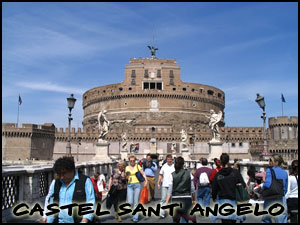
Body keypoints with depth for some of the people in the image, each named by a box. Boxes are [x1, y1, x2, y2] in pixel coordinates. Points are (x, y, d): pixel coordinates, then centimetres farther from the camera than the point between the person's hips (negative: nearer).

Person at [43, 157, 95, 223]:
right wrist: (46, 219, 8)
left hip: (79, 220, -4)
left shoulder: (85, 181, -2)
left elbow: (90, 202, -5)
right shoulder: (55, 183, 13)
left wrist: (85, 220, -14)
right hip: (59, 220, 4)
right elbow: (49, 202, 18)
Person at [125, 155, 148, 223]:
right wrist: (127, 175, -8)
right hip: (129, 185, 2)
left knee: (136, 202, -1)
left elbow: (143, 173, 0)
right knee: (130, 202, -5)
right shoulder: (127, 167, 10)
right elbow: (126, 178, 14)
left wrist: (146, 180, -14)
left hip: (137, 185, -2)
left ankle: (135, 218, 9)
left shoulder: (137, 166, 2)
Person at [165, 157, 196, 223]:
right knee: (185, 217, 17)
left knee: (176, 219, 12)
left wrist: (166, 203, -4)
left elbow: (170, 191, -7)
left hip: (176, 200, 0)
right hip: (187, 199, 0)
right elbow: (192, 189, 4)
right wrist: (193, 200, 16)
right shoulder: (188, 173, 0)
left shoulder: (172, 175, -4)